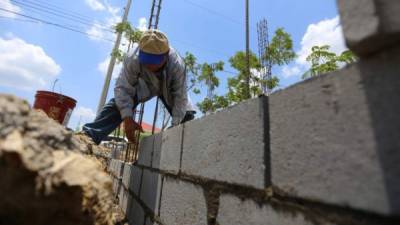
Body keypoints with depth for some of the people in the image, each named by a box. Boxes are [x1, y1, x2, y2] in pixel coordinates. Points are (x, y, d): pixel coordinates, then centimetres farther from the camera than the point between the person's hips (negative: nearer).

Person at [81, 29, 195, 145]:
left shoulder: (178, 65, -40)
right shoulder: (132, 59, -38)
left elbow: (180, 98, -34)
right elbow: (123, 88, -33)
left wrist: (176, 126, -38)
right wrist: (127, 118, -44)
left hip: (170, 89, 0)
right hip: (145, 84, 1)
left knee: (187, 115, -12)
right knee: (118, 103, -22)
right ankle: (90, 134, -18)